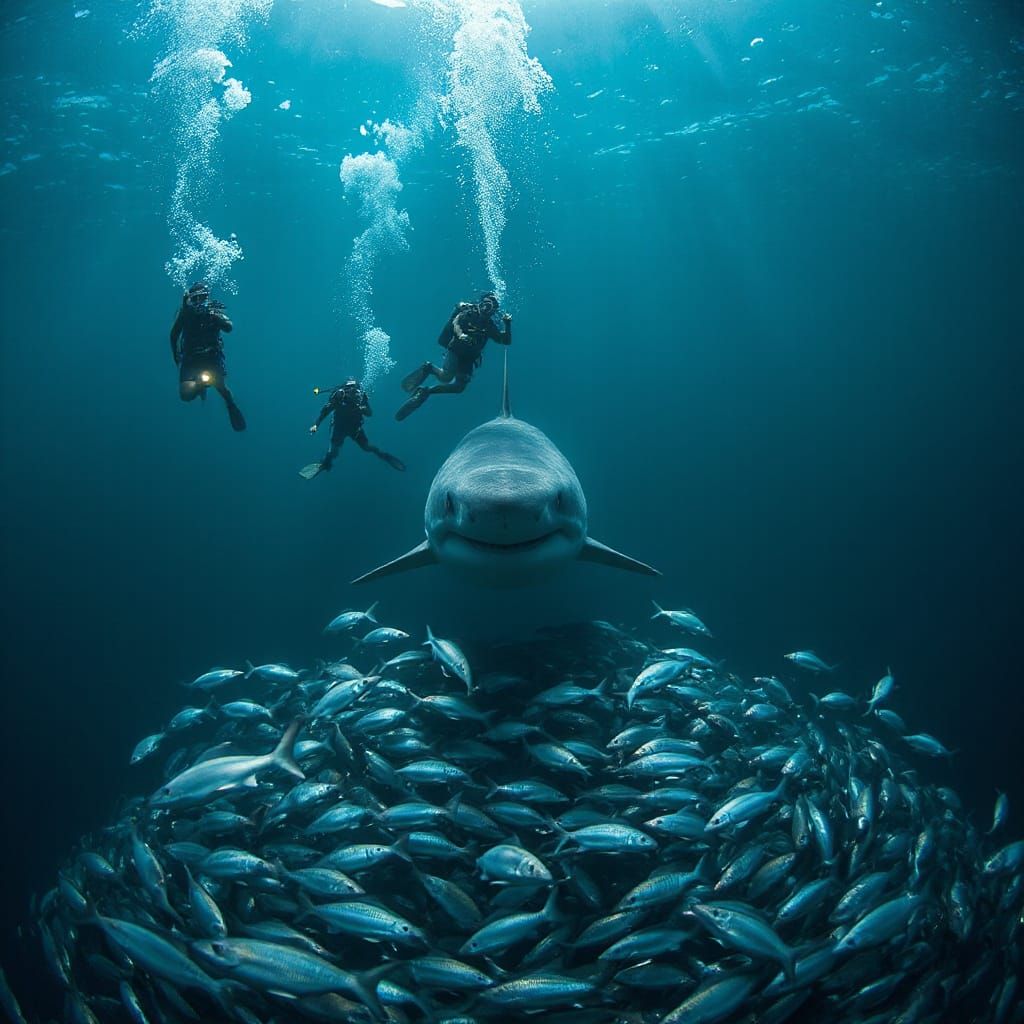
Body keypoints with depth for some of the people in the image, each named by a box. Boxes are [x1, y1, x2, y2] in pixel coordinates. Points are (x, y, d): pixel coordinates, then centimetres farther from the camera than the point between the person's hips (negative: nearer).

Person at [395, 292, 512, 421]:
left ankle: (425, 391, 12)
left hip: (468, 358, 6)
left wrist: (507, 324, -5)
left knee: (459, 387, -2)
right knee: (447, 377, -27)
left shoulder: (490, 326, 11)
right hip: (455, 350, -6)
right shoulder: (470, 313, -3)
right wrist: (460, 334, -41)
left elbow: (506, 341, 10)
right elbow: (455, 322, -20)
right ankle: (428, 368, 4)